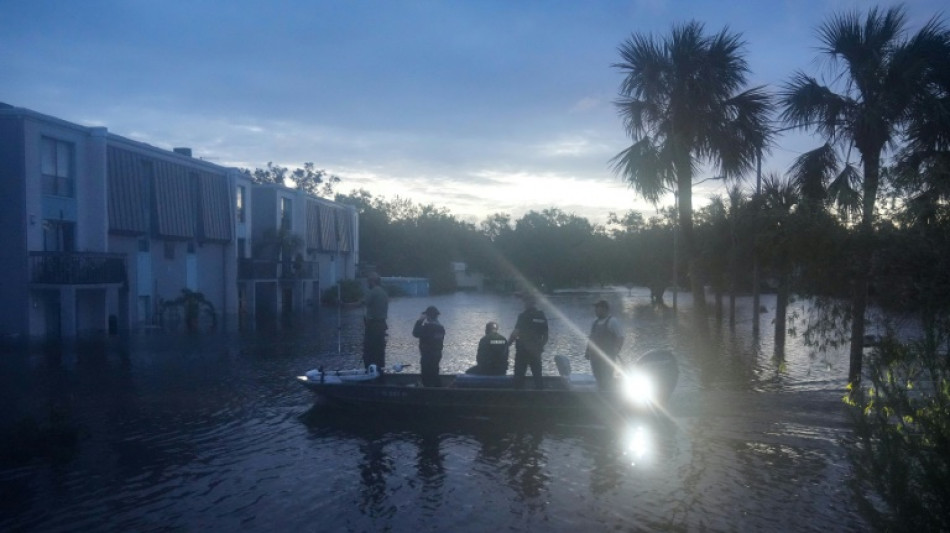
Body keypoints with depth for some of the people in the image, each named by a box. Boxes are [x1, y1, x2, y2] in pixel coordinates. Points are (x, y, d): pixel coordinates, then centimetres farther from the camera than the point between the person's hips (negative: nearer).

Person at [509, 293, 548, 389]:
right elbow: (545, 337, 10)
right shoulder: (542, 317, 6)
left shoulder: (524, 315, -11)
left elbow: (516, 332, -20)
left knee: (519, 375, 3)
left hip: (523, 350, -5)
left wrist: (508, 343, -6)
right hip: (536, 351, 5)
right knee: (538, 375, 11)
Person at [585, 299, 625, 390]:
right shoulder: (595, 321, 12)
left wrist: (615, 353, -18)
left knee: (606, 380, -5)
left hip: (607, 357, -7)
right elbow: (591, 337, 19)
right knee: (598, 378, 12)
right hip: (595, 356, 7)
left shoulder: (612, 322, -10)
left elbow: (620, 337, -14)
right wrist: (588, 351, 12)